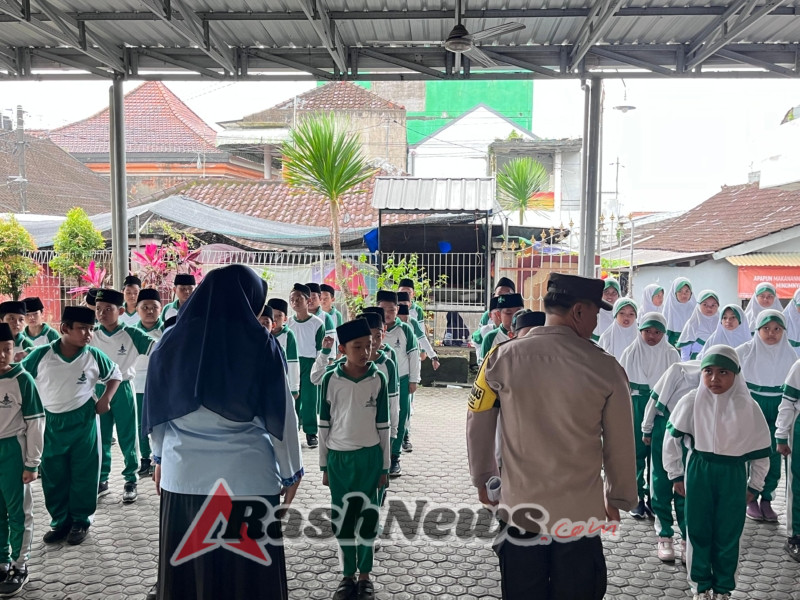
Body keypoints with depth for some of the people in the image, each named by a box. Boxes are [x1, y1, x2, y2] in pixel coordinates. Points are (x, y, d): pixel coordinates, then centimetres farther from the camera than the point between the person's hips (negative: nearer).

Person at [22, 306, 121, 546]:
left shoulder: (93, 356, -8)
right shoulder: (41, 354, -10)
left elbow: (115, 375, 8)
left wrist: (105, 399, -3)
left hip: (83, 422, -1)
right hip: (50, 423, 1)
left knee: (83, 474, 7)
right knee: (53, 476, 11)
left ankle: (81, 521, 22)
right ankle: (60, 521, 27)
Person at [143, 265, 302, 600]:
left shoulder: (172, 341, -1)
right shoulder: (259, 344, -10)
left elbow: (157, 409, 9)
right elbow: (280, 415, -6)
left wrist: (160, 456, 24)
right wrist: (291, 471, 6)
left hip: (183, 475, 3)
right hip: (246, 477, -3)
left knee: (185, 569, 15)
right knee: (248, 572, 10)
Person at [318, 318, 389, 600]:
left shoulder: (378, 379, -4)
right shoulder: (330, 380, -6)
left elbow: (383, 426, 1)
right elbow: (324, 425, 2)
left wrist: (385, 466, 2)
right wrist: (324, 465, 4)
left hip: (369, 456, 0)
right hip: (339, 457, 0)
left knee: (367, 516, 7)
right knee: (342, 519, 9)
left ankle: (365, 575, 24)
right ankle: (348, 575, 26)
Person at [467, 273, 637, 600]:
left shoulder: (503, 357, -7)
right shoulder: (606, 368, -11)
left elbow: (478, 425, 2)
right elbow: (619, 445, -2)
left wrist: (483, 478, 18)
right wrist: (618, 499, 15)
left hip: (519, 510, 1)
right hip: (581, 514, -1)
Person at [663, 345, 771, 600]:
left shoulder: (748, 407, -7)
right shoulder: (691, 402, -9)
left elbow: (761, 449, 4)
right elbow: (672, 438, 0)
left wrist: (754, 484, 7)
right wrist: (676, 474, 3)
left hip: (733, 475, 0)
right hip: (698, 472, 0)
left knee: (728, 535, 9)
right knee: (698, 531, 9)